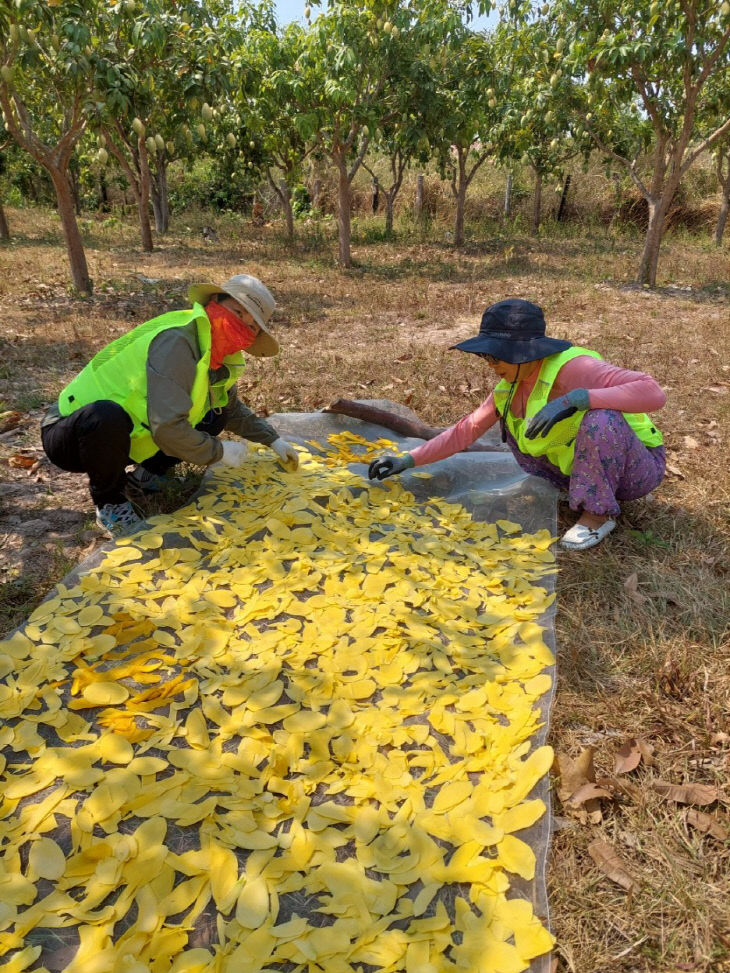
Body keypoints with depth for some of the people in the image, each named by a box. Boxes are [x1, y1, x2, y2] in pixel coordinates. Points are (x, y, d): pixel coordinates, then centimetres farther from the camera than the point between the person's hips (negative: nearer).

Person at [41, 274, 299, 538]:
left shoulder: (221, 362, 1)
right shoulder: (176, 341, -29)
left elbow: (233, 409, 22)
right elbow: (167, 428, -36)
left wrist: (273, 440, 16)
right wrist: (219, 452, -22)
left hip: (120, 438, 8)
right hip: (68, 435, -7)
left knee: (215, 414, 2)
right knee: (107, 416, -41)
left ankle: (146, 474, 12)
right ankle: (110, 503, -13)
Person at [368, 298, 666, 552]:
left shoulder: (571, 367, -30)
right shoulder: (510, 387, -5)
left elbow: (653, 393, -39)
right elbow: (465, 431, 1)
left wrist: (576, 398, -48)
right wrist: (408, 460, -4)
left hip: (638, 469, -7)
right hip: (580, 467, 7)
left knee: (601, 418, -38)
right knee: (510, 417, 4)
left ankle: (599, 513, -14)